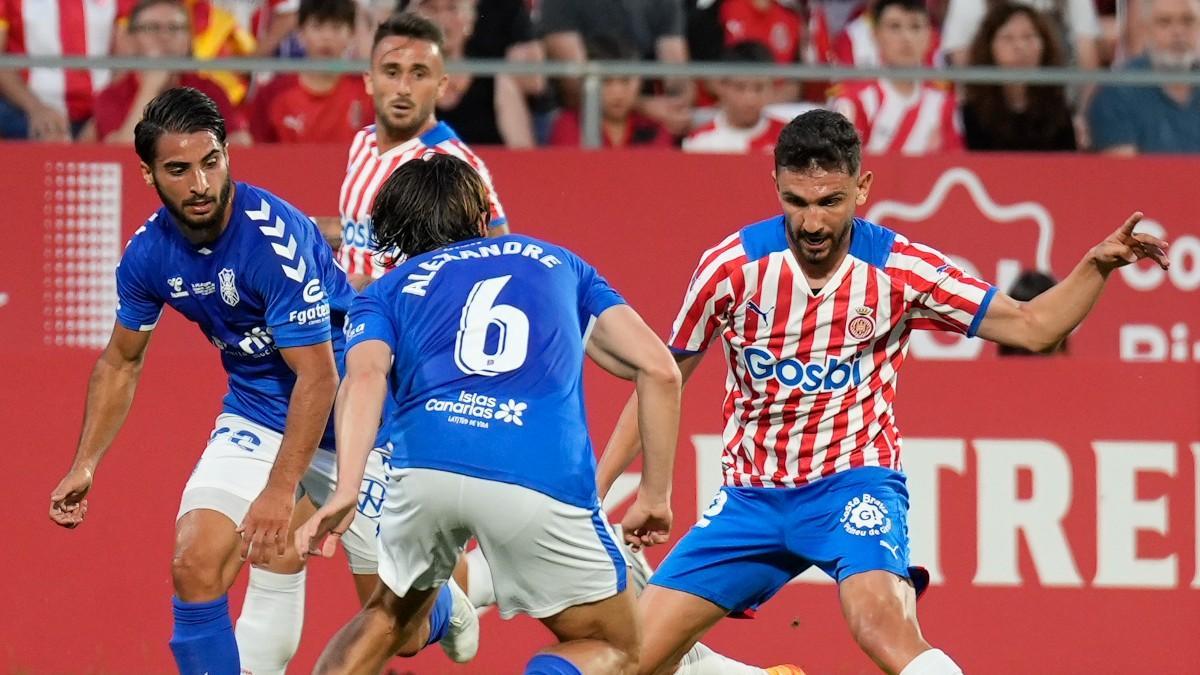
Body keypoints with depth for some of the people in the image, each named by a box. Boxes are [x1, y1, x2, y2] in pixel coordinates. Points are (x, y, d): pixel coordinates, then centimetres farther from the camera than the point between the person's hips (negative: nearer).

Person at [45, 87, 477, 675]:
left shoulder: (274, 235, -28)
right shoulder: (149, 252, -8)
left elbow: (318, 374, -28)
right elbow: (121, 362, 10)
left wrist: (280, 490, -32)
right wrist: (85, 464, 2)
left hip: (344, 418, -5)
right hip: (254, 417, 5)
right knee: (194, 565, -19)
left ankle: (442, 602, 40)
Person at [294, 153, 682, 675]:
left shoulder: (385, 292, 25)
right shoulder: (559, 264, 29)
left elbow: (365, 377, 1)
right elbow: (659, 368, 17)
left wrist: (346, 491, -11)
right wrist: (655, 495, 21)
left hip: (424, 466, 2)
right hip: (544, 475, -2)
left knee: (391, 617, 31)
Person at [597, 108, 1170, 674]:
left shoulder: (900, 269, -8)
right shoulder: (732, 266, -7)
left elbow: (1033, 327, -1)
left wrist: (1097, 266, -17)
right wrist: (593, 489, 2)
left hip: (853, 484, -3)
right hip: (751, 496, 3)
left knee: (882, 625, -33)